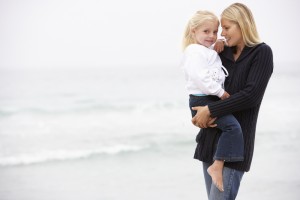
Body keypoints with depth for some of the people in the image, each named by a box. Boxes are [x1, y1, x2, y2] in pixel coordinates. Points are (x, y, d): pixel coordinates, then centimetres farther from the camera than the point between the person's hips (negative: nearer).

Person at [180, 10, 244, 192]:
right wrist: (220, 92, -20)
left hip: (212, 98, 11)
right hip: (202, 100, -11)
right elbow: (201, 77, -24)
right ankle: (217, 167, -27)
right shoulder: (195, 51, -13)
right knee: (233, 126, -25)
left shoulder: (208, 52, 19)